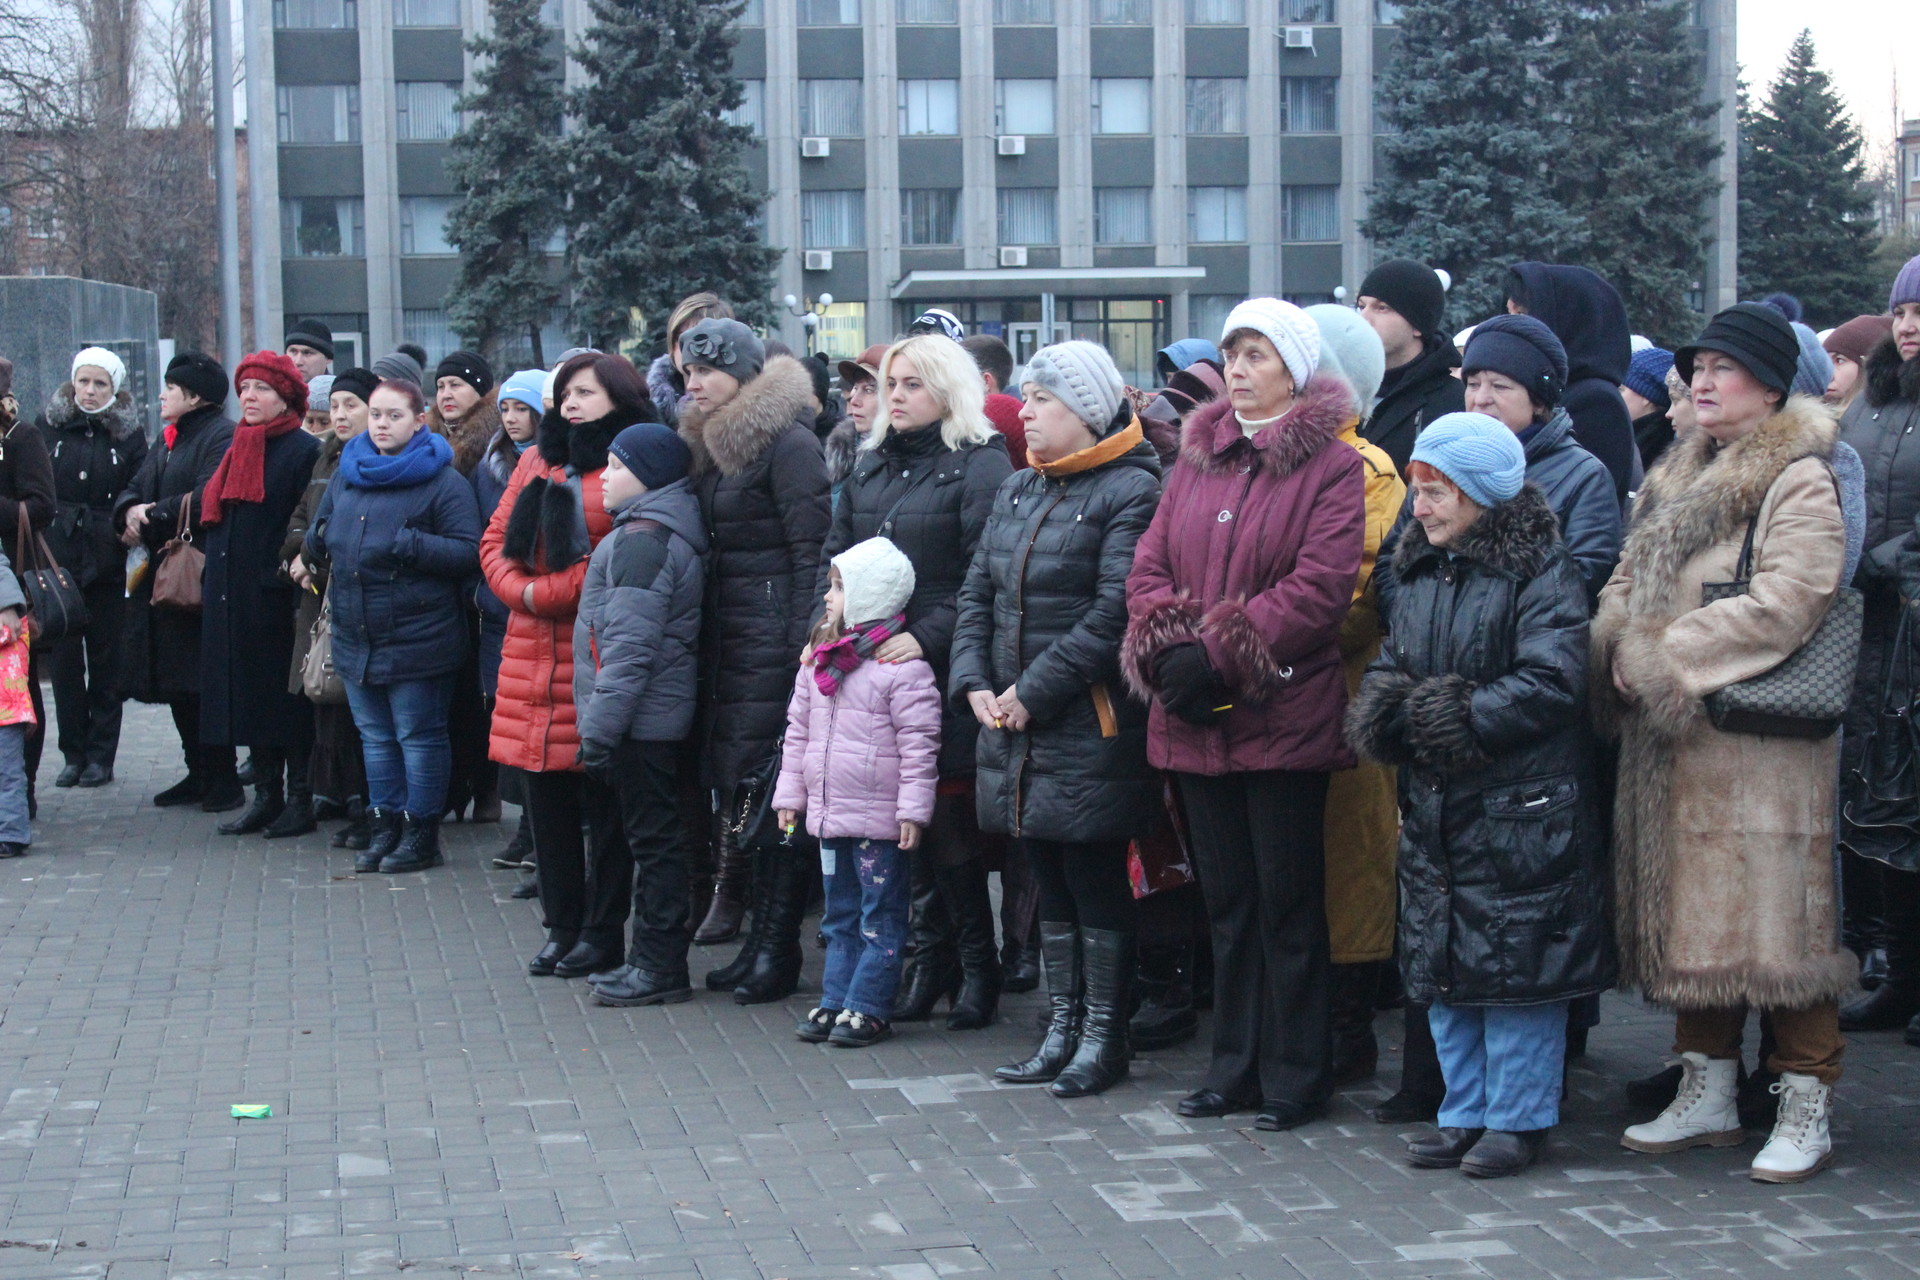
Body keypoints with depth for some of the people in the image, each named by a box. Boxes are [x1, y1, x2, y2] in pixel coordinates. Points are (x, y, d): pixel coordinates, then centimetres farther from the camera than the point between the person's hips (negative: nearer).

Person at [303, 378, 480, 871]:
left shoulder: (443, 481, -8)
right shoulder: (347, 473, 12)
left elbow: (468, 553, -14)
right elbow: (318, 531, 24)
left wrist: (410, 546, -24)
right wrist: (319, 541, 1)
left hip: (417, 640, -7)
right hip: (355, 637, 7)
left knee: (419, 736, 2)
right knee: (375, 737, 14)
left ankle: (421, 832, 11)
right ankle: (385, 827, 24)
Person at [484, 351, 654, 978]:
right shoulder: (539, 459, 17)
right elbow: (496, 539, 14)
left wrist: (547, 593, -12)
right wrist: (521, 592, -5)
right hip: (535, 651, 7)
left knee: (602, 797, 0)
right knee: (546, 794, 9)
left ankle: (603, 933, 9)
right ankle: (563, 927, 19)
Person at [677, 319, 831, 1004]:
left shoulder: (788, 443, -10)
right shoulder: (710, 445, 17)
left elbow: (811, 554, -14)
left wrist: (804, 649, -18)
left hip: (773, 638, -8)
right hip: (725, 639, 8)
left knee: (775, 787, -5)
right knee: (739, 783, 8)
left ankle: (777, 947, 0)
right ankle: (761, 940, 14)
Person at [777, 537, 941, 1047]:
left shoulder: (902, 664, -13)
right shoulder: (819, 658, 10)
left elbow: (918, 744, -14)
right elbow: (798, 731, 17)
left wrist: (913, 809, -16)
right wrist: (789, 794, 15)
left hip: (880, 819, -8)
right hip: (829, 814, 8)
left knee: (880, 918, 1)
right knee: (840, 915, 16)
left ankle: (868, 1009, 6)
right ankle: (835, 1000, 24)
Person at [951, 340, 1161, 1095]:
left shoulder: (1130, 492, -11)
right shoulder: (1018, 492, 15)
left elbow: (1115, 614, -20)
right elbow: (978, 593, 14)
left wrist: (1035, 690, -19)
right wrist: (975, 683, -1)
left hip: (1090, 729, -8)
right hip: (1016, 727, 8)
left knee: (1097, 887, 0)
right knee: (1051, 885, 14)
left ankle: (1105, 1038, 11)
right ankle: (1062, 1028, 23)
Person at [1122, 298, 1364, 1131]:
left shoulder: (1333, 467, -5)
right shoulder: (1198, 458, 14)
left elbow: (1319, 585, -16)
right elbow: (1150, 567, 9)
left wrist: (1219, 655, -19)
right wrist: (1168, 651, -9)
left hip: (1284, 717, -6)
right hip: (1195, 720, 6)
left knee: (1287, 905, 1)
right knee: (1227, 902, 13)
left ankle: (1295, 1077, 11)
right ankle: (1234, 1069, 22)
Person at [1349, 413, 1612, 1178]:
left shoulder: (1542, 573, -10)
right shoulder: (1420, 574, 14)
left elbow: (1551, 683, -18)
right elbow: (1390, 664, 16)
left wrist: (1462, 717, -20)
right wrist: (1384, 706, -6)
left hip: (1521, 810, -7)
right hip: (1433, 804, 7)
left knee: (1516, 965, -1)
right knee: (1442, 966, 12)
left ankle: (1518, 1118, 11)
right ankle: (1465, 1112, 23)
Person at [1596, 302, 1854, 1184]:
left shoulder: (1799, 482, -8)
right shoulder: (1674, 480, 18)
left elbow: (1784, 606, -18)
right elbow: (1627, 582, 19)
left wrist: (1661, 659, -15)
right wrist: (1615, 650, -3)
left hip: (1759, 744, -8)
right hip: (1668, 744, 8)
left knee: (1775, 916, -6)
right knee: (1689, 916, 13)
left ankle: (1805, 1111, 3)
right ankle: (1706, 1094, 23)